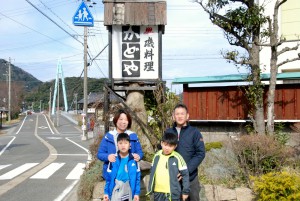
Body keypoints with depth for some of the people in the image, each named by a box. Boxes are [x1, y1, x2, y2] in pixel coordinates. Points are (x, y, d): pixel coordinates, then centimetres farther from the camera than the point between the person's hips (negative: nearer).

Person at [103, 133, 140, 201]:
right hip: (116, 192, -1)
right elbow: (109, 177, 0)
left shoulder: (134, 160, -6)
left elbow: (137, 177, -1)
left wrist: (137, 193, -2)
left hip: (129, 192, 1)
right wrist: (106, 192, 0)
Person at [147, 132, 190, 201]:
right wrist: (150, 188, 14)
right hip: (158, 192, 5)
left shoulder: (177, 158, -11)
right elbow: (152, 172, 12)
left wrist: (185, 191, -3)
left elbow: (185, 174, -6)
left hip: (173, 193, -5)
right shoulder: (157, 156, 2)